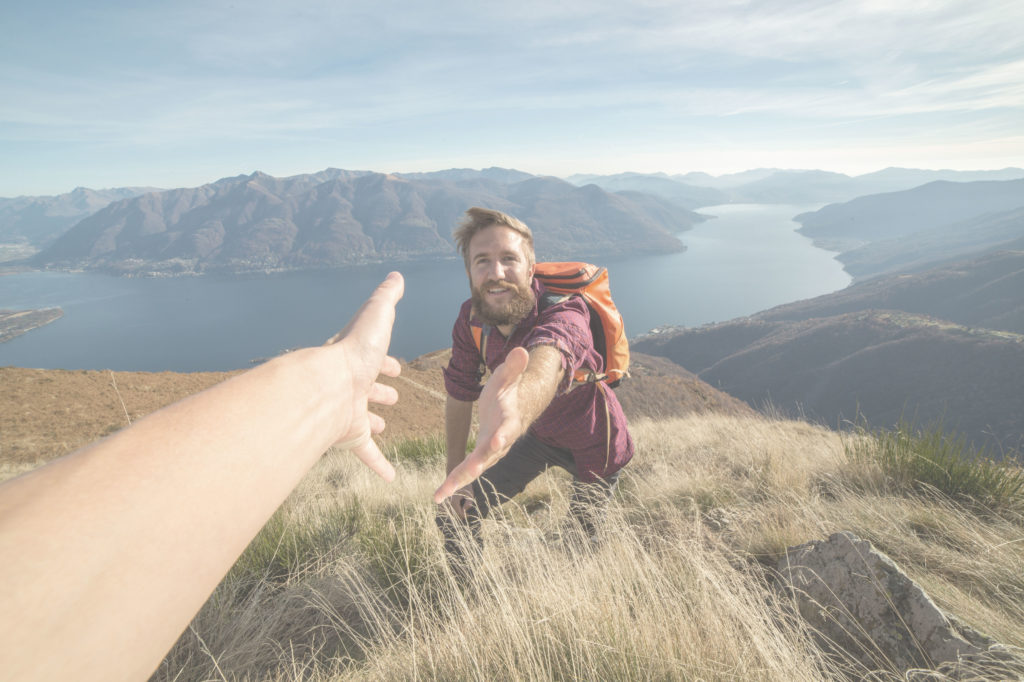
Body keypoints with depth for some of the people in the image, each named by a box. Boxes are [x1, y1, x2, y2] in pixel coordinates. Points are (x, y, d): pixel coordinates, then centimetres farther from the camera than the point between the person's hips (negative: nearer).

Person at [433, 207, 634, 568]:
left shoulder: (564, 312, -39)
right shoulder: (471, 319, -20)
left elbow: (546, 362, -63)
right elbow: (459, 394, -8)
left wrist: (519, 408, -87)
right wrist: (454, 476, -7)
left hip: (591, 443, -4)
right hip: (536, 432, 4)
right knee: (454, 515, 3)